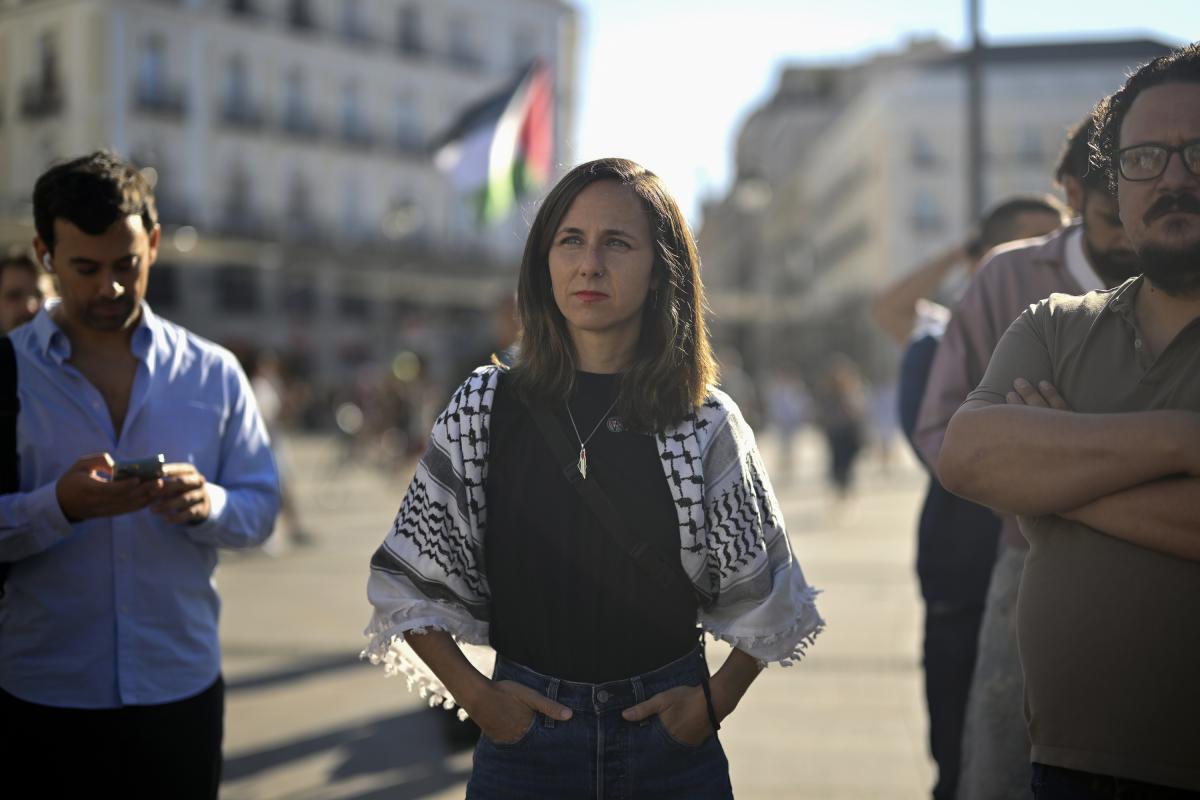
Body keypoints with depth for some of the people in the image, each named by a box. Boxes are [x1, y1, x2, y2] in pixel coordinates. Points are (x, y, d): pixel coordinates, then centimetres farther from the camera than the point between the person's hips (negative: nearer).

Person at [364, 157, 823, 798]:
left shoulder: (707, 423, -2)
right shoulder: (483, 411, -2)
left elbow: (764, 596, 7)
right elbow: (407, 580, 2)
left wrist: (716, 699, -4)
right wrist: (476, 696, -6)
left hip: (672, 740, 0)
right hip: (523, 735, 0)